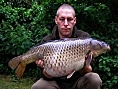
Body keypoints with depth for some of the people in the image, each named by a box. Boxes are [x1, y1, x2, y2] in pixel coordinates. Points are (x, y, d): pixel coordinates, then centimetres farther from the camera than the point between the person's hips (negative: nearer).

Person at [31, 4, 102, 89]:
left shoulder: (85, 38, -10)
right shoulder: (47, 42, -9)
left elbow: (88, 71, -12)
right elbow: (48, 76, -10)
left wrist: (84, 65, -35)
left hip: (77, 81, 0)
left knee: (94, 79, -29)